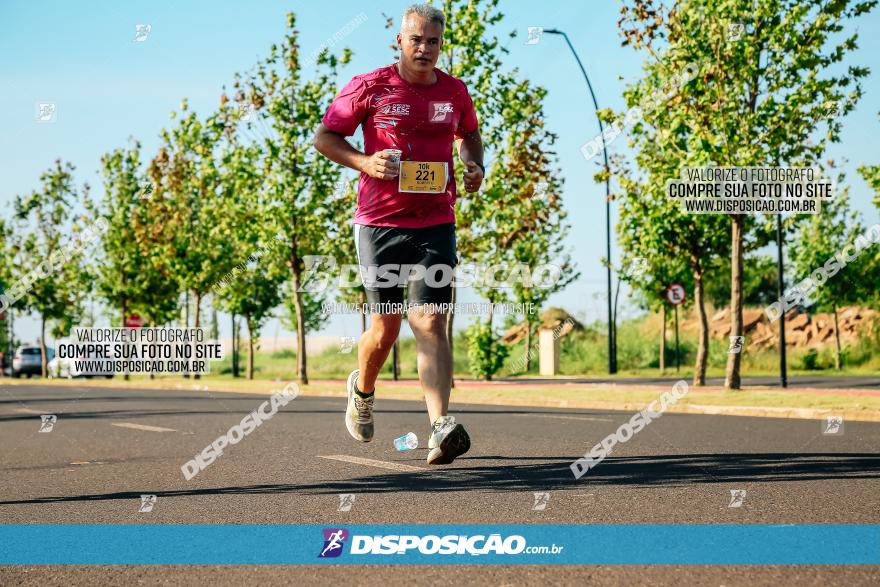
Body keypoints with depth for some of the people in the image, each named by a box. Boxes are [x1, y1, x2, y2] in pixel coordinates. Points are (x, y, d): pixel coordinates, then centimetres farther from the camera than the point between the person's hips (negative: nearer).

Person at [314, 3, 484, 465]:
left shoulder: (455, 92, 7)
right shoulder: (369, 88, -3)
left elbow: (469, 134, 28)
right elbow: (324, 137, 3)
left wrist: (474, 165, 6)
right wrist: (364, 162, -14)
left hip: (435, 224, 2)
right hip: (379, 223, -2)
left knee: (430, 323, -11)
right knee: (385, 326, 4)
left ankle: (440, 428, -21)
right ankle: (362, 389, 37)